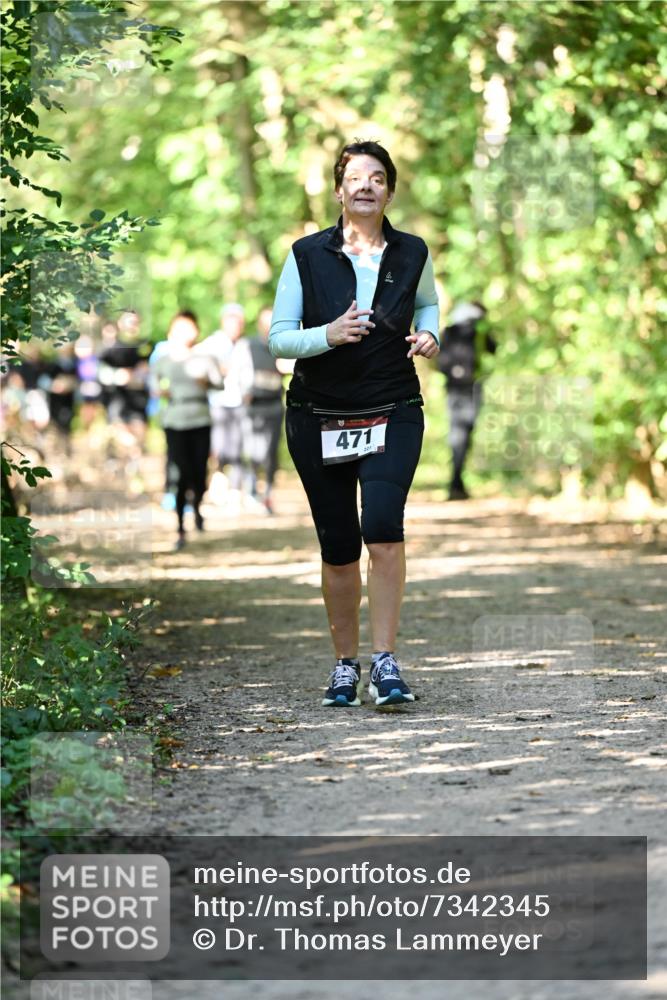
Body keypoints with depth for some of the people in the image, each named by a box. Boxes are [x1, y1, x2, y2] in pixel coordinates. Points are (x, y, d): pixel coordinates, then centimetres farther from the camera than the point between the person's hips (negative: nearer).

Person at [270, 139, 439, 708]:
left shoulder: (411, 254, 2)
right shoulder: (308, 256, -3)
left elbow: (428, 301, 24)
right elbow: (278, 339, -3)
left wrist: (428, 333, 3)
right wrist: (328, 334, -20)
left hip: (393, 415, 0)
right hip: (318, 420, 0)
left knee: (384, 527, -21)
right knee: (338, 546, 4)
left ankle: (386, 662, -14)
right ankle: (345, 664, 21)